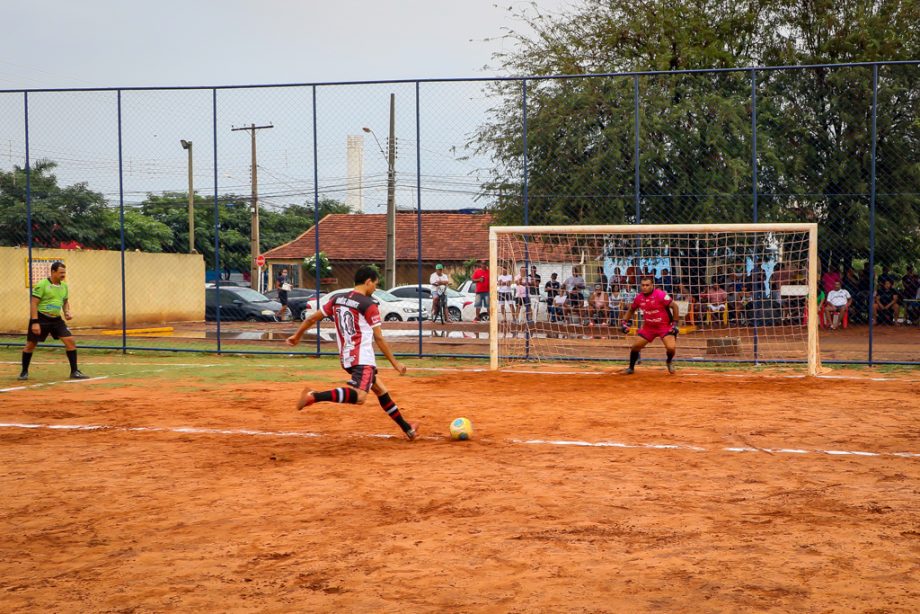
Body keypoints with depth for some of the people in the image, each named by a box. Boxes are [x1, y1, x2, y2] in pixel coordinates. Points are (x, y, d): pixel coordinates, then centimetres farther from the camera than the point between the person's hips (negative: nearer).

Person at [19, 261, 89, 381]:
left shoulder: (64, 285, 6)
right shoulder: (42, 285, -13)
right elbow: (34, 303, -14)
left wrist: (67, 312, 1)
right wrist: (35, 322, -20)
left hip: (56, 319, 5)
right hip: (41, 318, -5)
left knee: (70, 341, -7)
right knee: (30, 344, 5)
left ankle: (74, 372, -1)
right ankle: (24, 372, 22)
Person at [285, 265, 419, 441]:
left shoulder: (338, 299, 12)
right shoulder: (369, 305, -6)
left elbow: (312, 318, 16)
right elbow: (379, 338, -4)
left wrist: (297, 335, 32)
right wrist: (395, 363, 5)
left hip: (346, 358, 9)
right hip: (362, 359, -9)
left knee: (381, 390, 19)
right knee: (359, 397, -27)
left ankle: (407, 429, 24)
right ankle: (314, 396, -37)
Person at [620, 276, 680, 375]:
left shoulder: (660, 294, -20)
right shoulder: (639, 298, -3)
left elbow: (674, 306, -14)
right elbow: (631, 310, 15)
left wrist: (675, 323, -14)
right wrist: (624, 322, 3)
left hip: (664, 326, -5)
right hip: (648, 327, 5)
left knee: (671, 347, -21)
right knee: (635, 346, 1)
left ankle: (669, 362, 13)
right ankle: (631, 368, 23)